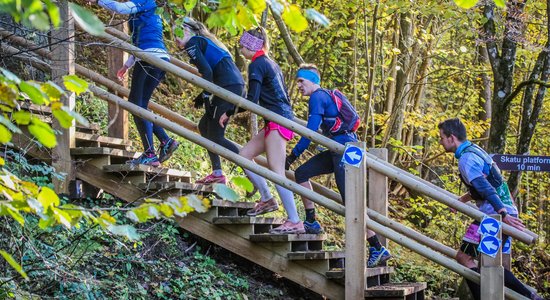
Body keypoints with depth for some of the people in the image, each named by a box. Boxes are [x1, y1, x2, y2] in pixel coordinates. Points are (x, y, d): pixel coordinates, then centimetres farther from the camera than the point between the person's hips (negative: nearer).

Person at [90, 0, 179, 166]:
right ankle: (166, 141, 2)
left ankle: (150, 154, -15)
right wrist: (127, 65, 38)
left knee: (136, 104, -9)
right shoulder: (146, 15, 29)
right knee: (139, 105, 10)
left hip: (150, 59, -9)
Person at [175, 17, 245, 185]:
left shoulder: (192, 43, 0)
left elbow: (206, 71, -12)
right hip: (237, 85, 10)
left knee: (215, 136, -5)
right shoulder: (204, 41, 28)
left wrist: (205, 96, -7)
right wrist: (203, 96, 21)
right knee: (204, 126, 19)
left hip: (229, 87, -10)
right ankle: (217, 174, 20)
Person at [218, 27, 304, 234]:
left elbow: (252, 99, -15)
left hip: (277, 122, -10)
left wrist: (229, 113, -5)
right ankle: (267, 199, 15)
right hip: (284, 119, 10)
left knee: (276, 172, -11)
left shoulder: (256, 65, -9)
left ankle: (295, 222, -13)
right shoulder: (271, 64, 19)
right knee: (244, 155, 13)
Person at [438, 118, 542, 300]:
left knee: (464, 257, -4)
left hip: (493, 214, -10)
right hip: (505, 210, 10)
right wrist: (464, 199, 32)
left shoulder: (465, 159, -15)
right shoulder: (474, 149, 15)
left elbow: (486, 188, -25)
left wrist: (503, 214, -32)